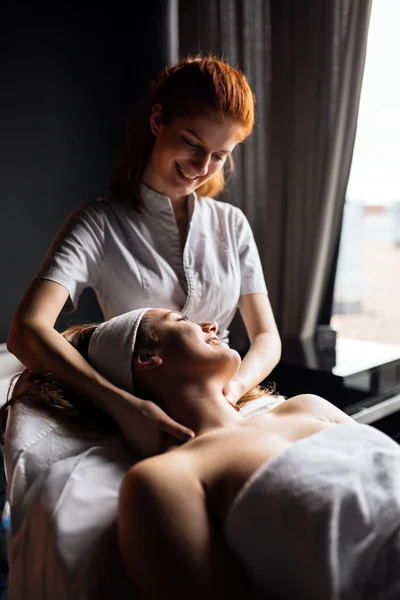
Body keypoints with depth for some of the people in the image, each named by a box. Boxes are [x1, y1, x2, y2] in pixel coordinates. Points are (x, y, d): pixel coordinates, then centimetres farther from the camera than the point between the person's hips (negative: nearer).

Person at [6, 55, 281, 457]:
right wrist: (123, 404, -28)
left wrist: (233, 388, -14)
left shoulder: (232, 224, 11)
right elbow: (25, 332, -15)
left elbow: (267, 338, 8)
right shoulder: (100, 224, -2)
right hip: (141, 425, -3)